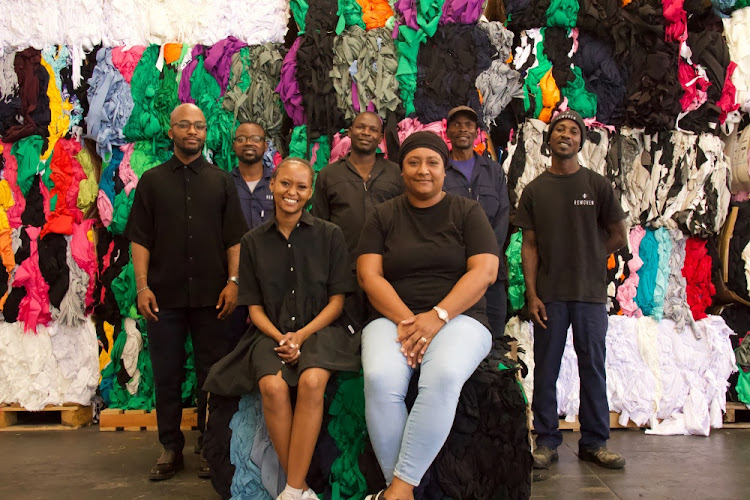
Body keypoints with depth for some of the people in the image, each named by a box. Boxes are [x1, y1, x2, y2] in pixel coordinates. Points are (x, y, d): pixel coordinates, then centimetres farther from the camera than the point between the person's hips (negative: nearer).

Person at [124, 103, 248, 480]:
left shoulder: (221, 181, 10)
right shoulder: (152, 181, 9)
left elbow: (234, 238, 5)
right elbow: (140, 239, 5)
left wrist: (233, 282, -5)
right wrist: (142, 286, -5)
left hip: (210, 294, 0)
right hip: (164, 294, 1)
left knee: (211, 372, 5)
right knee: (166, 374, 6)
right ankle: (170, 448, 18)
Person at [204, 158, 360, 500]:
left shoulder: (330, 235, 4)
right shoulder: (253, 241, 9)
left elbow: (337, 299, 2)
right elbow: (254, 307, 9)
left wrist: (301, 335, -12)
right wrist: (280, 339, -10)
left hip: (319, 328, -1)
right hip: (272, 333, 1)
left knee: (312, 380, -34)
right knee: (272, 386, -31)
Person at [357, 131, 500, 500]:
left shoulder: (467, 212, 9)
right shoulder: (383, 216, 13)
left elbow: (485, 271, -3)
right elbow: (368, 275, 2)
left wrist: (438, 316, -16)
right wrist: (406, 320, -14)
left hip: (458, 318, -1)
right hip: (393, 318, 1)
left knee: (443, 377, -35)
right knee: (380, 380, -31)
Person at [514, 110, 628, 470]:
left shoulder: (597, 186, 5)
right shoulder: (535, 190, 7)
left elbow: (618, 236, 10)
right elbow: (529, 246, 3)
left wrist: (588, 257, 8)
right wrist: (532, 295, -4)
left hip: (590, 293, 0)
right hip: (549, 294, 0)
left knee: (593, 368, 5)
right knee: (546, 369, 4)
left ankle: (594, 443, 16)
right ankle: (546, 442, 14)